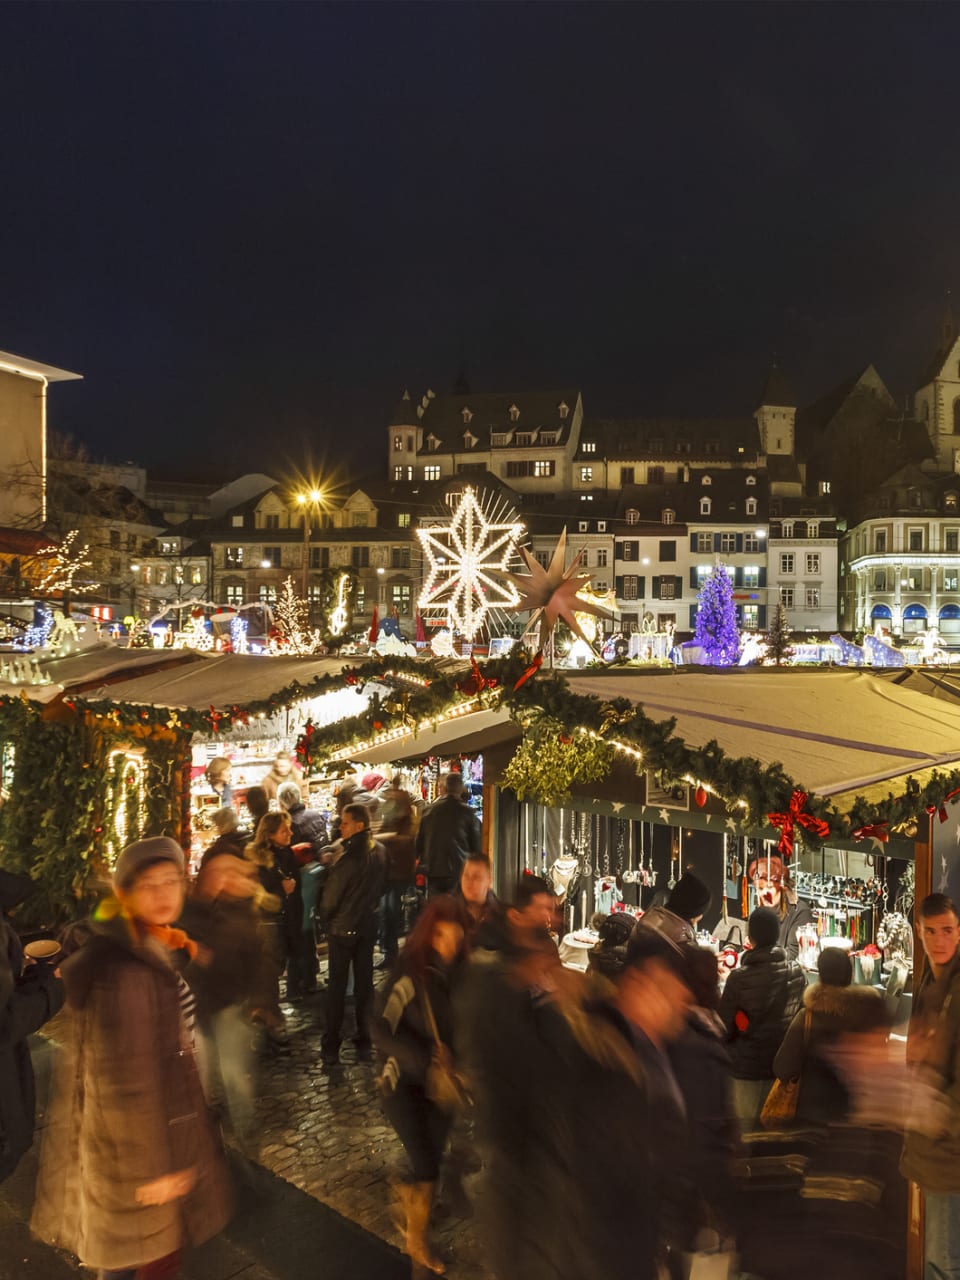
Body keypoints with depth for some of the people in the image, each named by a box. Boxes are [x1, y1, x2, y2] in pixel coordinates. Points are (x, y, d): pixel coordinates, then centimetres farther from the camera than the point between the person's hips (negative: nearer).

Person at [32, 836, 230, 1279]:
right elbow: (127, 1082, -28)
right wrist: (150, 1165, -23)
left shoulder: (147, 949, 1)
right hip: (139, 1136, -9)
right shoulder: (124, 972, -31)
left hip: (162, 1120, 9)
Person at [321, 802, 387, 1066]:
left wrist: (328, 917, 5)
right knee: (364, 982, 14)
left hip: (342, 927, -5)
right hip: (368, 924, 5)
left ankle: (331, 1047, 9)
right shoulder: (380, 851, -5)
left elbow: (330, 898, -14)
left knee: (337, 986, 4)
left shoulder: (348, 858, -24)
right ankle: (364, 1039, 21)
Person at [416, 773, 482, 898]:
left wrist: (423, 863, 21)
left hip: (433, 870, 3)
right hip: (459, 872, -3)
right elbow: (476, 844, -3)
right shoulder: (467, 812, -5)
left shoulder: (429, 810, 4)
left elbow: (419, 840, 10)